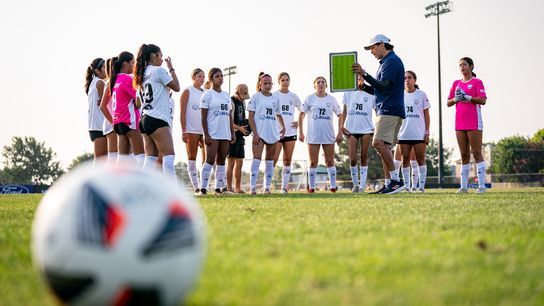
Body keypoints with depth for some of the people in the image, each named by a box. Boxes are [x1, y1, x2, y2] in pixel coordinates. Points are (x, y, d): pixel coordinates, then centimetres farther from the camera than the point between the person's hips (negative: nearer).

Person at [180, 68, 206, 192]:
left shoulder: (205, 93, 15)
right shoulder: (188, 92, 1)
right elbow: (182, 113, -4)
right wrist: (183, 131, -11)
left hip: (205, 130, 5)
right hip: (191, 130, -5)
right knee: (192, 158, -1)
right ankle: (196, 186, -1)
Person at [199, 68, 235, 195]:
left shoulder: (226, 95, 16)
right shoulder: (207, 95, -2)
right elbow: (203, 117, -7)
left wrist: (233, 133, 12)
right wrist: (206, 134, -14)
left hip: (225, 134, 6)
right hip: (213, 134, -6)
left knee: (221, 161, 5)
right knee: (210, 160, -12)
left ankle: (218, 188, 8)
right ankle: (203, 188, -11)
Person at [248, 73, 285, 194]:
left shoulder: (275, 98, 12)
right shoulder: (255, 97, -1)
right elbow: (251, 117, -5)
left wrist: (283, 127, 10)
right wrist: (255, 133, -13)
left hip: (273, 134, 5)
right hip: (259, 133, -5)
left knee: (270, 161, 8)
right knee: (257, 159, -14)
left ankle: (267, 187, 13)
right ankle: (252, 187, -17)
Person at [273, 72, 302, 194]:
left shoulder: (293, 96, 11)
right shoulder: (273, 96, 2)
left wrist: (299, 122, 10)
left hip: (290, 132, 4)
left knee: (288, 160, 3)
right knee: (274, 159, -12)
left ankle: (284, 186, 7)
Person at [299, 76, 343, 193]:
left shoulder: (331, 99, 4)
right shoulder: (310, 99, 2)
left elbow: (340, 116, 8)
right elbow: (301, 115, 7)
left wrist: (340, 133, 1)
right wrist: (300, 132, 3)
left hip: (328, 136, 0)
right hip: (313, 136, 0)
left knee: (330, 161, 3)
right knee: (313, 162, 1)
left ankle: (333, 186, 6)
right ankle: (311, 187, 6)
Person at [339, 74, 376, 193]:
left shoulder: (371, 93, 6)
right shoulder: (348, 93, 9)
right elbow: (345, 111, 13)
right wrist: (342, 125, 1)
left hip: (366, 129, -1)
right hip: (351, 129, 1)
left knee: (364, 158, 0)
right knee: (352, 159, -5)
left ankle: (362, 185, 4)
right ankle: (355, 184, 8)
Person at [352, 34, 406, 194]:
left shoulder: (392, 61, -9)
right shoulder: (385, 62, 23)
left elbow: (384, 86, -19)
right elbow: (379, 89, 28)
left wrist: (364, 74, -20)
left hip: (390, 110, -11)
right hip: (384, 110, 11)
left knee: (378, 142, -22)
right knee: (384, 146, 7)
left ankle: (396, 180, -23)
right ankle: (389, 184, 7)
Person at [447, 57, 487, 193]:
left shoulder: (477, 82, 0)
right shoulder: (456, 83, 16)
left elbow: (483, 100, -11)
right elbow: (448, 103, 16)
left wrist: (467, 97, -19)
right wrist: (455, 99, -5)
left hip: (474, 122, -6)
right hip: (460, 123, 6)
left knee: (477, 153, -8)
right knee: (464, 155, 6)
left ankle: (482, 185, -10)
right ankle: (464, 186, 6)